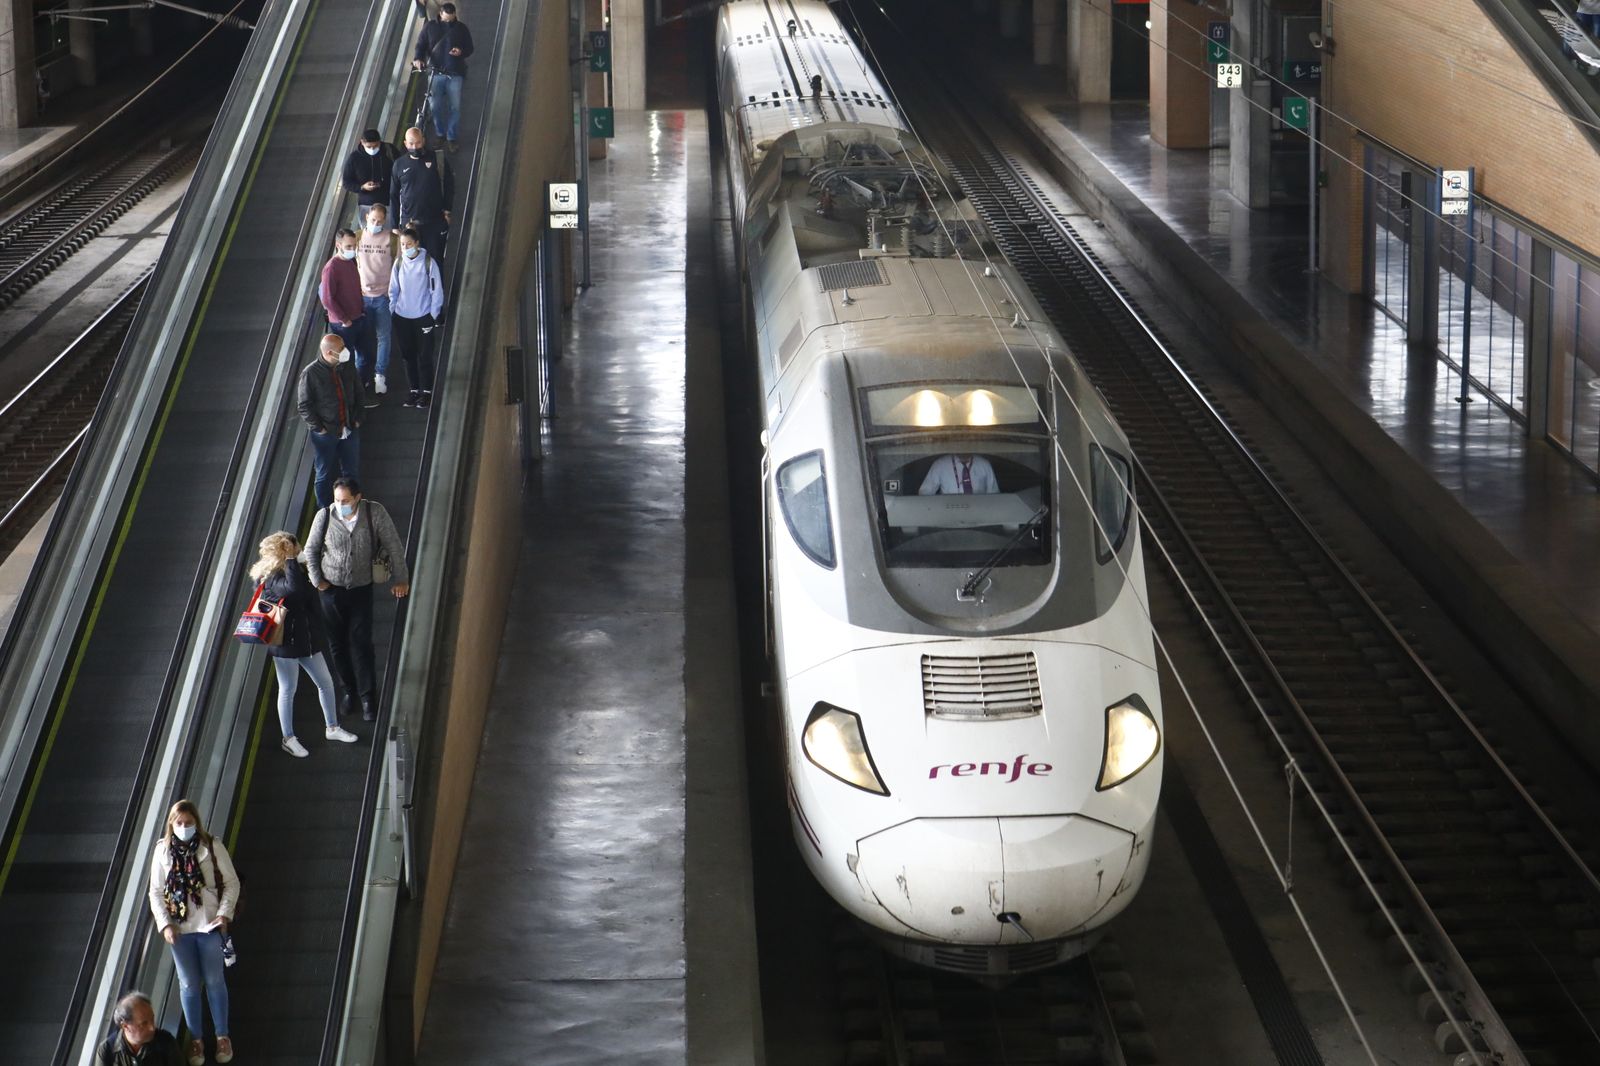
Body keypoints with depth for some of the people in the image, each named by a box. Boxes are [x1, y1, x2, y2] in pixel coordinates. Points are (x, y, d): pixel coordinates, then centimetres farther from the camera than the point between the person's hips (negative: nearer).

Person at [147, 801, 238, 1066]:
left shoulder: (212, 846, -7)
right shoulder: (163, 850, -2)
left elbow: (231, 882, -1)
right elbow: (156, 892, 3)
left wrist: (224, 914, -12)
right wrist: (165, 924, -7)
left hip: (209, 925, -1)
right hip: (180, 928, 1)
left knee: (214, 981, 9)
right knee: (189, 984, 10)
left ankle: (222, 1036, 22)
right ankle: (195, 1040, 21)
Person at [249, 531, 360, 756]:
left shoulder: (298, 570, 4)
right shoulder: (270, 578, -20)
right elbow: (294, 589, -40)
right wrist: (290, 559, -33)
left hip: (307, 639, 7)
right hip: (284, 644, -7)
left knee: (326, 682, 14)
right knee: (288, 691, 7)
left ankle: (332, 728, 31)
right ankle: (289, 739, 21)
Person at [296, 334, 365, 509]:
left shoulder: (346, 368, -4)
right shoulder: (310, 373, -17)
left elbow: (358, 394, 12)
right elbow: (304, 407, -11)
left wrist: (357, 419, 4)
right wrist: (319, 428, -14)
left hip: (349, 429, 4)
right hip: (325, 434, -4)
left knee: (352, 472, 14)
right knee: (325, 475, 11)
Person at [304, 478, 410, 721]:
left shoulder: (375, 513, -15)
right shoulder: (325, 516, -12)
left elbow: (393, 545, -5)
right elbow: (311, 549, 2)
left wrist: (401, 579, -3)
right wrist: (317, 580, -4)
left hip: (361, 589, -1)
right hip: (332, 589, 1)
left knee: (361, 643, -5)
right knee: (338, 643, 9)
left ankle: (368, 697, 5)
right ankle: (350, 688, 28)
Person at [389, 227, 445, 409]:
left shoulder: (428, 263, -10)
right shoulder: (399, 263, 2)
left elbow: (436, 291, -6)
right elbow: (393, 290, 10)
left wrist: (433, 315, -9)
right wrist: (392, 312, 5)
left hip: (423, 317, -4)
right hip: (402, 317, 4)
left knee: (425, 356, 0)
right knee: (408, 356, 11)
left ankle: (427, 391, 12)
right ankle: (415, 389, 23)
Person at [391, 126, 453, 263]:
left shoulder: (436, 160, -2)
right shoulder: (400, 164, 3)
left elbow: (449, 185, 3)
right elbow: (394, 195, 8)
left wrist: (447, 211, -5)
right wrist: (395, 224, 5)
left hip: (435, 222, -2)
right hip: (409, 223, 2)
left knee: (435, 258, 3)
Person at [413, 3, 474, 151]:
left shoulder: (461, 28, 3)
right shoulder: (430, 27, 2)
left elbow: (469, 48, 7)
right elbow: (421, 44, 1)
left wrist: (461, 51, -16)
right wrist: (418, 58, -19)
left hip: (455, 73, 0)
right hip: (435, 72, 0)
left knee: (455, 107, -1)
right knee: (435, 105, -1)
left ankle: (452, 138, 9)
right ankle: (440, 135, 16)